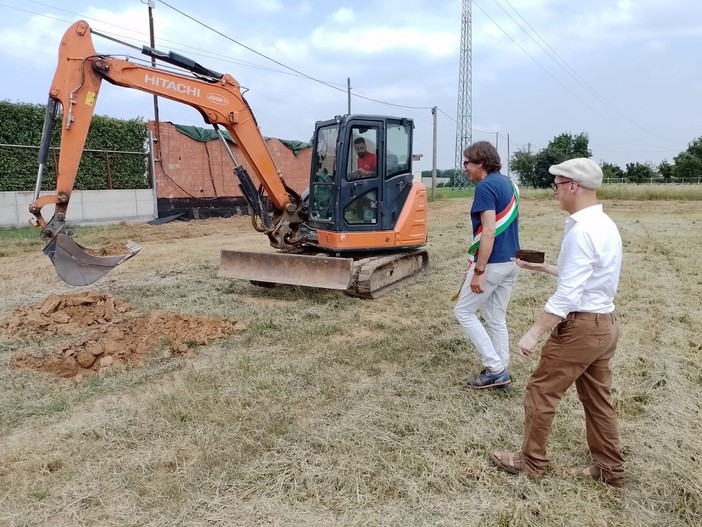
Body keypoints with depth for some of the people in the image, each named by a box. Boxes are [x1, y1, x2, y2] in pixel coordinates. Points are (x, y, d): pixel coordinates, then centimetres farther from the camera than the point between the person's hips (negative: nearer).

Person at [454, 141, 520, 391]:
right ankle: (501, 372, 21)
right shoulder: (507, 183, 13)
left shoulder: (486, 186, -16)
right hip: (511, 261, 9)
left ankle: (495, 368, 4)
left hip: (493, 262, -9)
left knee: (463, 311, 5)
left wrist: (478, 271, -23)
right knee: (497, 318, 15)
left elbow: (489, 232, -24)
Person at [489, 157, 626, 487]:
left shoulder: (582, 230, -21)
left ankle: (531, 462, 18)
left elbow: (568, 294, -26)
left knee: (541, 391, 4)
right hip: (604, 324, 10)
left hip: (581, 326, -10)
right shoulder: (604, 225, 9)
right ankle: (609, 468, 31)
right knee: (597, 398, 19)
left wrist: (534, 333, -24)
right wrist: (541, 267, 24)